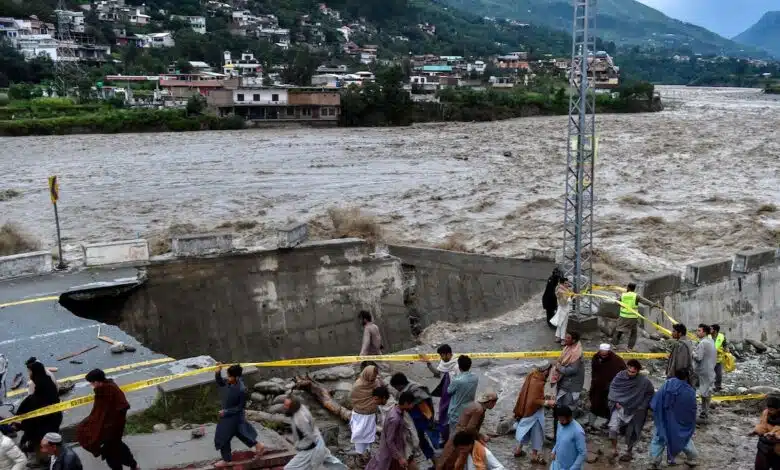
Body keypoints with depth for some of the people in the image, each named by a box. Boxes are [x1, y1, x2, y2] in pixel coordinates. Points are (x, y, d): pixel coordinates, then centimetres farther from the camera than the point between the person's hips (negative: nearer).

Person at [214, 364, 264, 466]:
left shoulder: (241, 390, -33)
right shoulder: (229, 382, -12)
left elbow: (240, 407, -23)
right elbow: (219, 382, 7)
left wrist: (226, 412, -22)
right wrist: (218, 372, -12)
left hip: (233, 417, -8)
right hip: (228, 415, 8)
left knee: (223, 438, 8)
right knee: (240, 432, 26)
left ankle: (226, 460, 29)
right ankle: (258, 446, 42)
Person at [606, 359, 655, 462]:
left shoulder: (644, 381, -16)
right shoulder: (620, 376, -11)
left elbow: (650, 393, 1)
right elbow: (612, 387, 3)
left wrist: (642, 406, -4)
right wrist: (616, 401, -8)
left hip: (634, 411, -1)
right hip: (619, 407, 1)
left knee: (631, 433, 13)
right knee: (613, 428, -15)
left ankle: (629, 452, 36)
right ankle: (614, 450, 6)